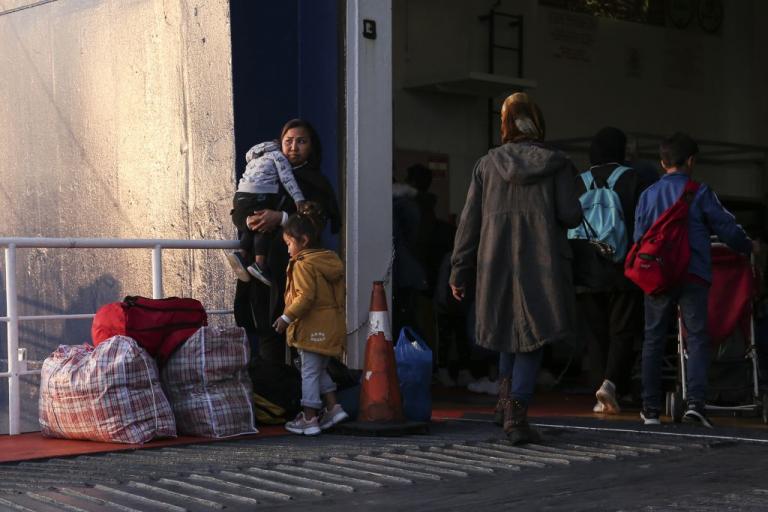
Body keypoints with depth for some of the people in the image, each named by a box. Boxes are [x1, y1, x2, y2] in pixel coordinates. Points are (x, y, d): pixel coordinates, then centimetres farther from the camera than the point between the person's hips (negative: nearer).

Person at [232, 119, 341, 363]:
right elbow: (237, 213, 16)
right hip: (260, 263, 4)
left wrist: (281, 218, -19)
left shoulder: (316, 182, 7)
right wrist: (249, 221, -7)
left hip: (291, 263, -4)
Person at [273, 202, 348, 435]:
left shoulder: (303, 265, -16)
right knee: (320, 369, 21)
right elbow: (340, 295, 15)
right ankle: (333, 407, 16)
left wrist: (286, 317, -15)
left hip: (312, 327, -8)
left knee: (310, 372, 0)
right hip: (333, 325, 8)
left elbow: (305, 297, -23)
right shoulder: (333, 261, 10)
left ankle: (309, 418, 5)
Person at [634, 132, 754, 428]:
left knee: (653, 340, 10)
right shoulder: (699, 193, -2)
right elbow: (727, 228, 1)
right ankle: (696, 402, -15)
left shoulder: (648, 195, 10)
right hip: (693, 275, -3)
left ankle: (651, 409, 10)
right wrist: (748, 247, 18)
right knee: (697, 339, 0)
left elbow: (639, 237, 12)